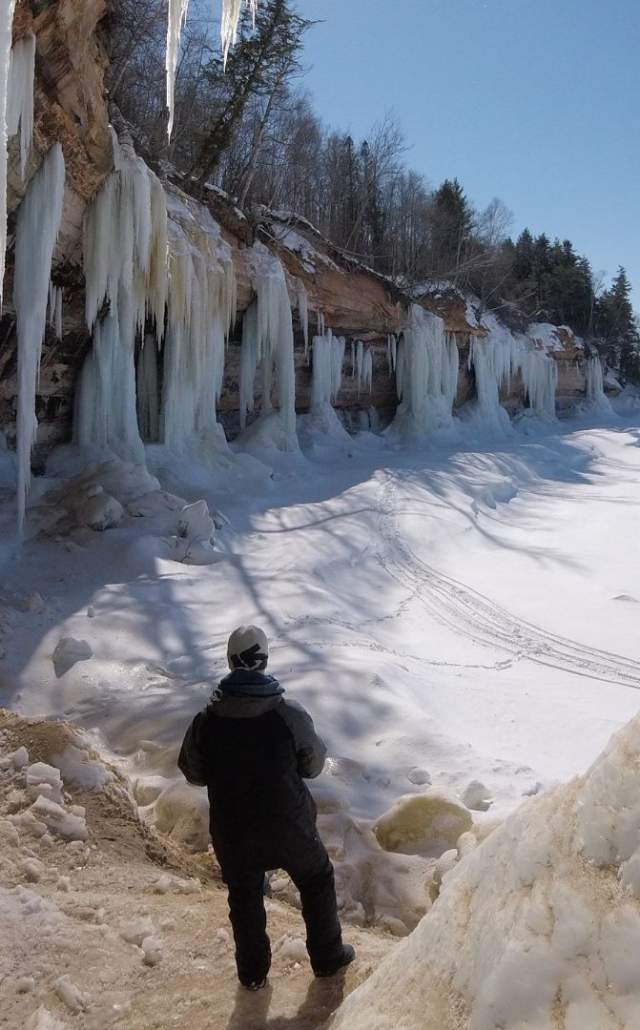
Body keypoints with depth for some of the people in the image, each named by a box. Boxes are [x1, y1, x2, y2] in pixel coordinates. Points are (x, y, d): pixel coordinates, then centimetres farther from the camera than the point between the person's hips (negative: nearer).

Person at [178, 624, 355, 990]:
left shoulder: (207, 719, -17)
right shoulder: (289, 712, -21)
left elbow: (194, 773, -2)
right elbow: (313, 765, -7)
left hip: (232, 833, 2)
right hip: (289, 827, -1)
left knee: (245, 899, 24)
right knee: (317, 880, 25)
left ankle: (253, 971, 41)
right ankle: (327, 956, 39)